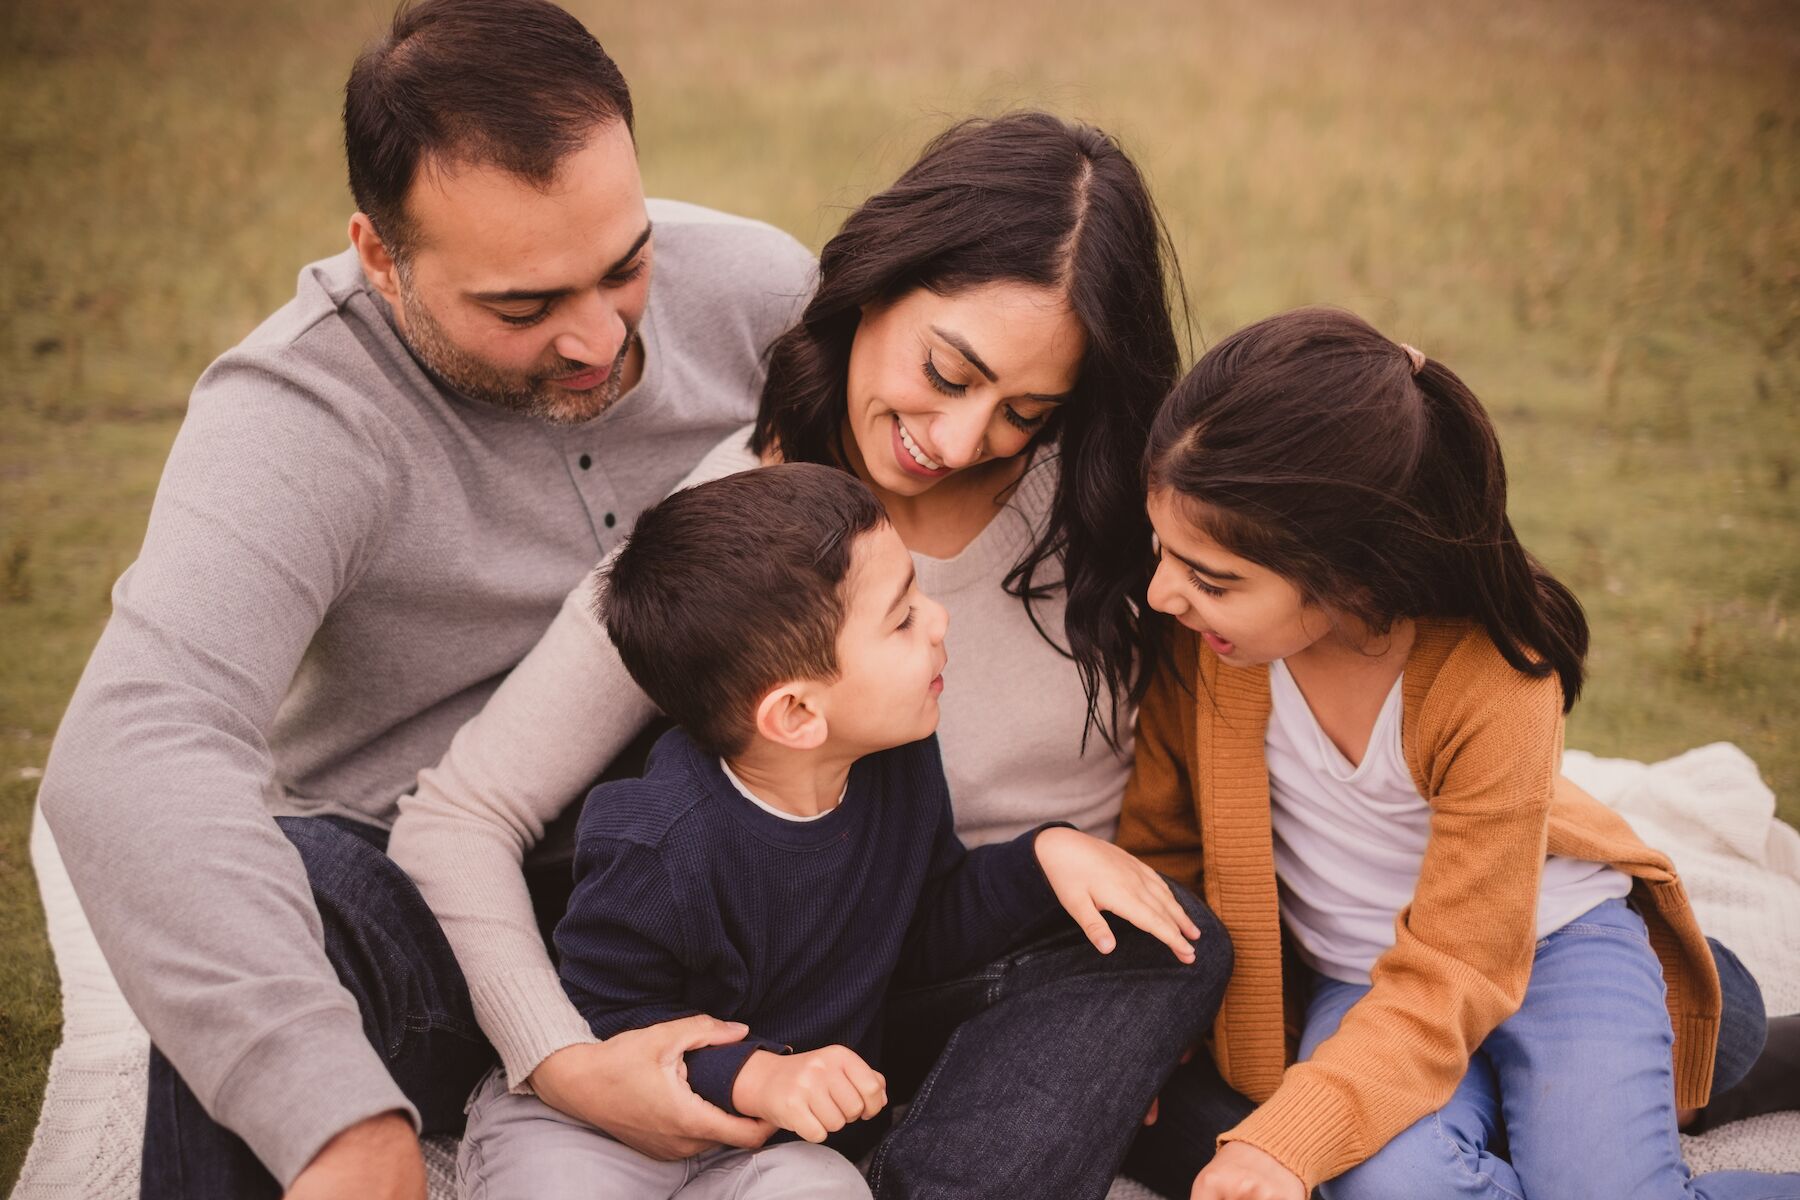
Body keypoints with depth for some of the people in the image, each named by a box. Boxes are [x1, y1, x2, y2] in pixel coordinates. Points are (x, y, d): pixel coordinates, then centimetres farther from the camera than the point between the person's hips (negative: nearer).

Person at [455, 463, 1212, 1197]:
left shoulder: (900, 764, -5)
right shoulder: (661, 852, -26)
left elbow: (927, 934, 10)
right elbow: (600, 1027, -17)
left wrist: (1045, 857, -3)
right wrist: (751, 1075, -29)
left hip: (789, 1139, 4)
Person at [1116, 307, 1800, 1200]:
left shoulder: (1494, 688, -29)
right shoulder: (1197, 631, -19)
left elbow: (1448, 979, -25)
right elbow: (1161, 837, -2)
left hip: (1546, 938, -2)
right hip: (1353, 972, 2)